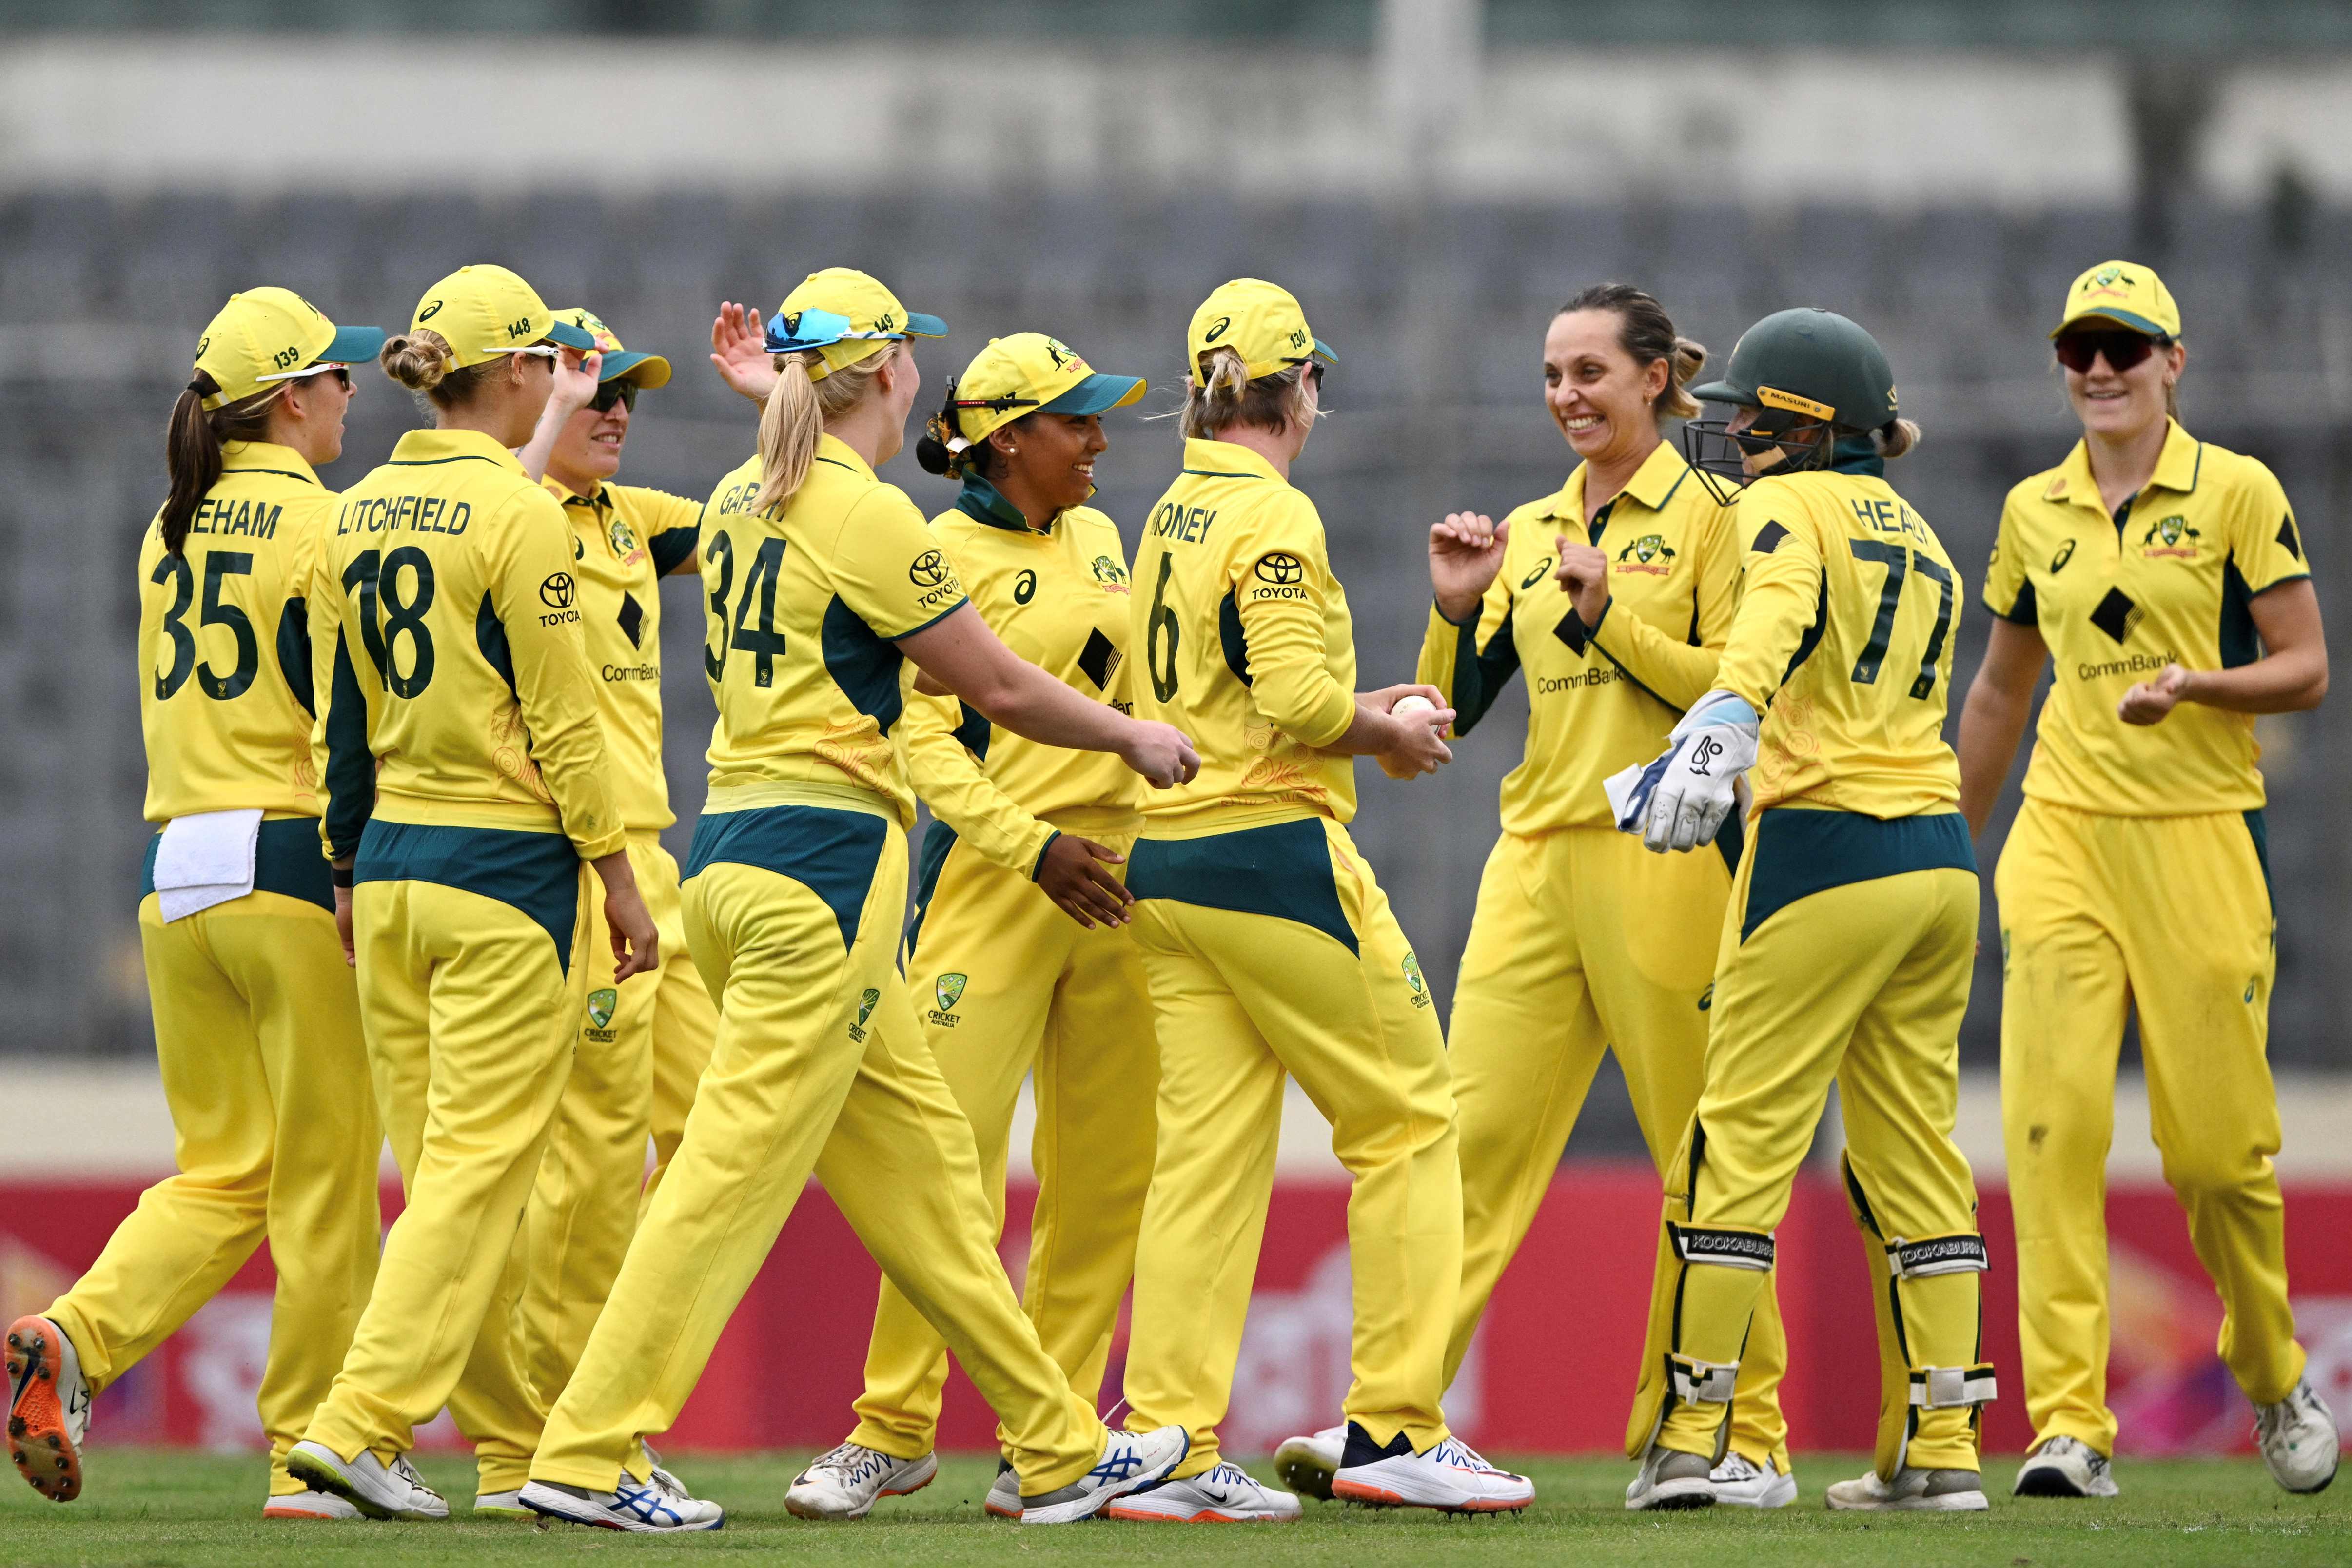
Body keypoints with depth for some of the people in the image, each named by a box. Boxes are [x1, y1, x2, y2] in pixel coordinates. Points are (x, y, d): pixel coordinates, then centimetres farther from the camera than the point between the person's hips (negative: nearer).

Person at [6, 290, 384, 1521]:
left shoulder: (170, 530, 13)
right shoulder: (320, 521, -8)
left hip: (173, 871, 7)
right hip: (293, 860, -7)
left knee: (223, 1174, 10)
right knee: (324, 1176, 2)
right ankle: (311, 1456, 4)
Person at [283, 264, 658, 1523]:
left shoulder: (356, 517, 8)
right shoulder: (515, 513, -12)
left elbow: (341, 720, 13)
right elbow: (561, 721, -12)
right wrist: (620, 878, -5)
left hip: (392, 862, 7)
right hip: (508, 861, -7)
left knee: (450, 1167, 10)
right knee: (479, 1165, -6)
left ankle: (521, 1442, 17)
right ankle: (362, 1421, -14)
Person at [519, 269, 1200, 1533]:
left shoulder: (738, 504, 11)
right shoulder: (868, 517, -12)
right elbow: (999, 687, -5)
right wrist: (1134, 737, 12)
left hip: (730, 852, 9)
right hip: (824, 857, -9)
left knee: (918, 1151, 13)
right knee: (736, 1168, -8)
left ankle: (1057, 1449, 18)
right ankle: (585, 1457, -9)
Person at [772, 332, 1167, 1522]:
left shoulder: (1096, 541, 15)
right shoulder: (942, 555, -5)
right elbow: (921, 742, -10)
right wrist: (1035, 847, -18)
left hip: (1117, 868, 6)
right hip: (993, 874, -6)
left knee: (1105, 1168, 3)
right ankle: (893, 1433, -4)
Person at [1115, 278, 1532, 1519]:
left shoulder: (1169, 520, 15)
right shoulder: (1273, 517, -11)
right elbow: (1299, 704, -20)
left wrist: (1365, 710, 18)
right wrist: (1392, 734, -3)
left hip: (1164, 859, 8)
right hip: (1273, 855, -8)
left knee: (1205, 1150, 6)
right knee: (1407, 1121, 1)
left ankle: (1168, 1446, 0)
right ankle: (1395, 1428, -3)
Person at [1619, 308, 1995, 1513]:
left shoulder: (1791, 508, -2)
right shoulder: (1922, 543, 21)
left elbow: (1775, 621, -24)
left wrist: (1723, 723, -42)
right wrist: (1719, 765, 29)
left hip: (1824, 854, -7)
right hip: (1940, 860, 7)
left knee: (1743, 1137, -3)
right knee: (1915, 1151, 10)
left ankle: (1687, 1439, -4)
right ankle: (1940, 1449, 8)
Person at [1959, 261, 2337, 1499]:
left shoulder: (2236, 493, 1)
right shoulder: (2034, 512, 13)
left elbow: (2306, 671, 0)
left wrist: (2198, 685, -19)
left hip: (2201, 834, -3)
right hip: (2062, 838, 3)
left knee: (2217, 1142, -1)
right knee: (2051, 1127, -11)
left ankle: (2271, 1376, 26)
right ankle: (2070, 1428, -14)